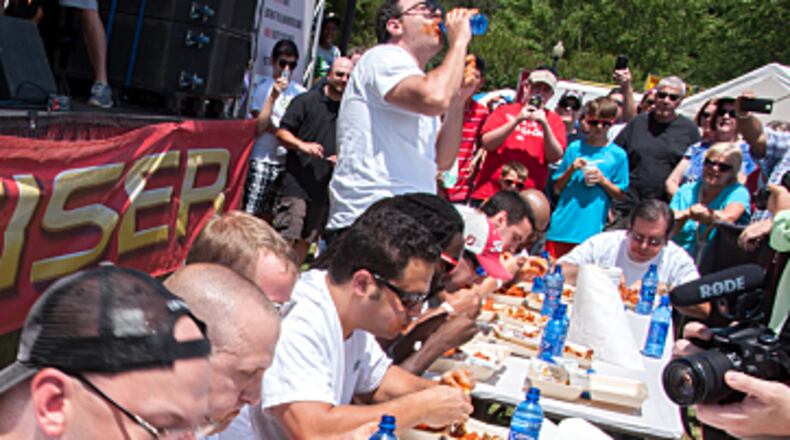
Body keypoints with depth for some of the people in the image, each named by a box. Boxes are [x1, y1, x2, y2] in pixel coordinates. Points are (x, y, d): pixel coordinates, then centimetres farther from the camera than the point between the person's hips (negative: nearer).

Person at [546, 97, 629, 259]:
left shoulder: (618, 155, 5)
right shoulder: (575, 148, 8)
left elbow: (620, 195, 6)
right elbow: (557, 189, 10)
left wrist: (602, 180, -10)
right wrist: (571, 170, -7)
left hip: (591, 229, -1)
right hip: (562, 226, 1)